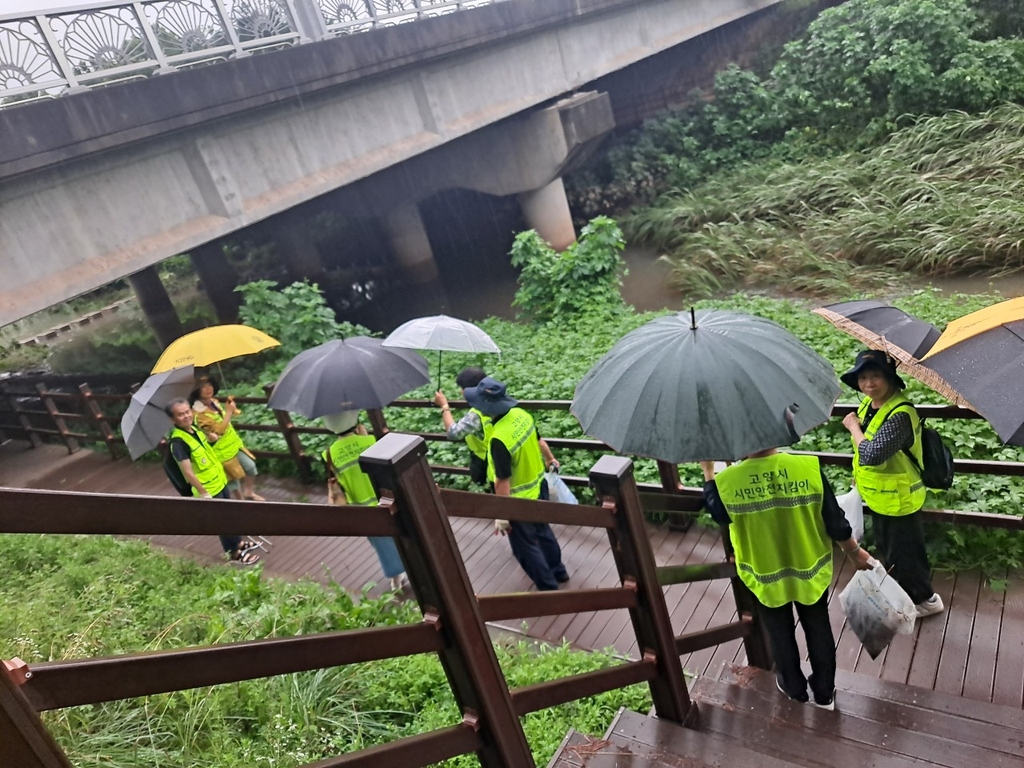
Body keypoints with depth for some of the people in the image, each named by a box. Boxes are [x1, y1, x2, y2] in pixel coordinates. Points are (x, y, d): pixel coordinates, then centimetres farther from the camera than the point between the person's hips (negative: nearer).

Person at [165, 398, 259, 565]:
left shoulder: (194, 429, -2)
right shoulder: (178, 442, -27)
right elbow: (188, 473, -27)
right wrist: (204, 493, -24)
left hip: (219, 481, 8)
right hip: (208, 489, -8)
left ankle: (238, 543, 42)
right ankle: (235, 553, 24)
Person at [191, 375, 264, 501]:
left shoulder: (214, 402, 2)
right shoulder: (198, 413, -25)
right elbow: (218, 429, -29)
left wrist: (230, 409, 2)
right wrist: (229, 411, -23)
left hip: (234, 443, 8)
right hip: (223, 450, -8)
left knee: (250, 466, 13)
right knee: (233, 479, 8)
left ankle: (249, 492, 35)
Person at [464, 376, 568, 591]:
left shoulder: (499, 439, -34)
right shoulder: (521, 415, -11)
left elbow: (503, 482, -28)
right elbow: (539, 442, 8)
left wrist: (501, 515, -18)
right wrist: (550, 459, 27)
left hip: (520, 500, -8)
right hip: (539, 486, 8)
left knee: (525, 546, 14)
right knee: (543, 531, 30)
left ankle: (549, 588, 29)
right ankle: (558, 571, 50)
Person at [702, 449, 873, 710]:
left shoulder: (727, 481, -24)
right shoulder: (809, 468, -24)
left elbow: (718, 514, -1)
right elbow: (835, 521, -12)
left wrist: (708, 471, 12)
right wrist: (855, 552, 7)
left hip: (765, 577, 0)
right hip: (811, 571, 1)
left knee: (780, 635, 25)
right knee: (818, 631, 24)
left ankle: (794, 688, 47)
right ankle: (824, 693, 43)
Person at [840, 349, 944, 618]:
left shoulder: (900, 414, -32)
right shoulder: (869, 403, -2)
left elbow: (871, 454, -41)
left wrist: (853, 426, -26)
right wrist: (859, 477, 15)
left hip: (898, 500, -9)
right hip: (879, 496, 9)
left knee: (904, 553, 10)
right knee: (888, 551, 27)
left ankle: (925, 599, 33)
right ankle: (900, 591, 48)